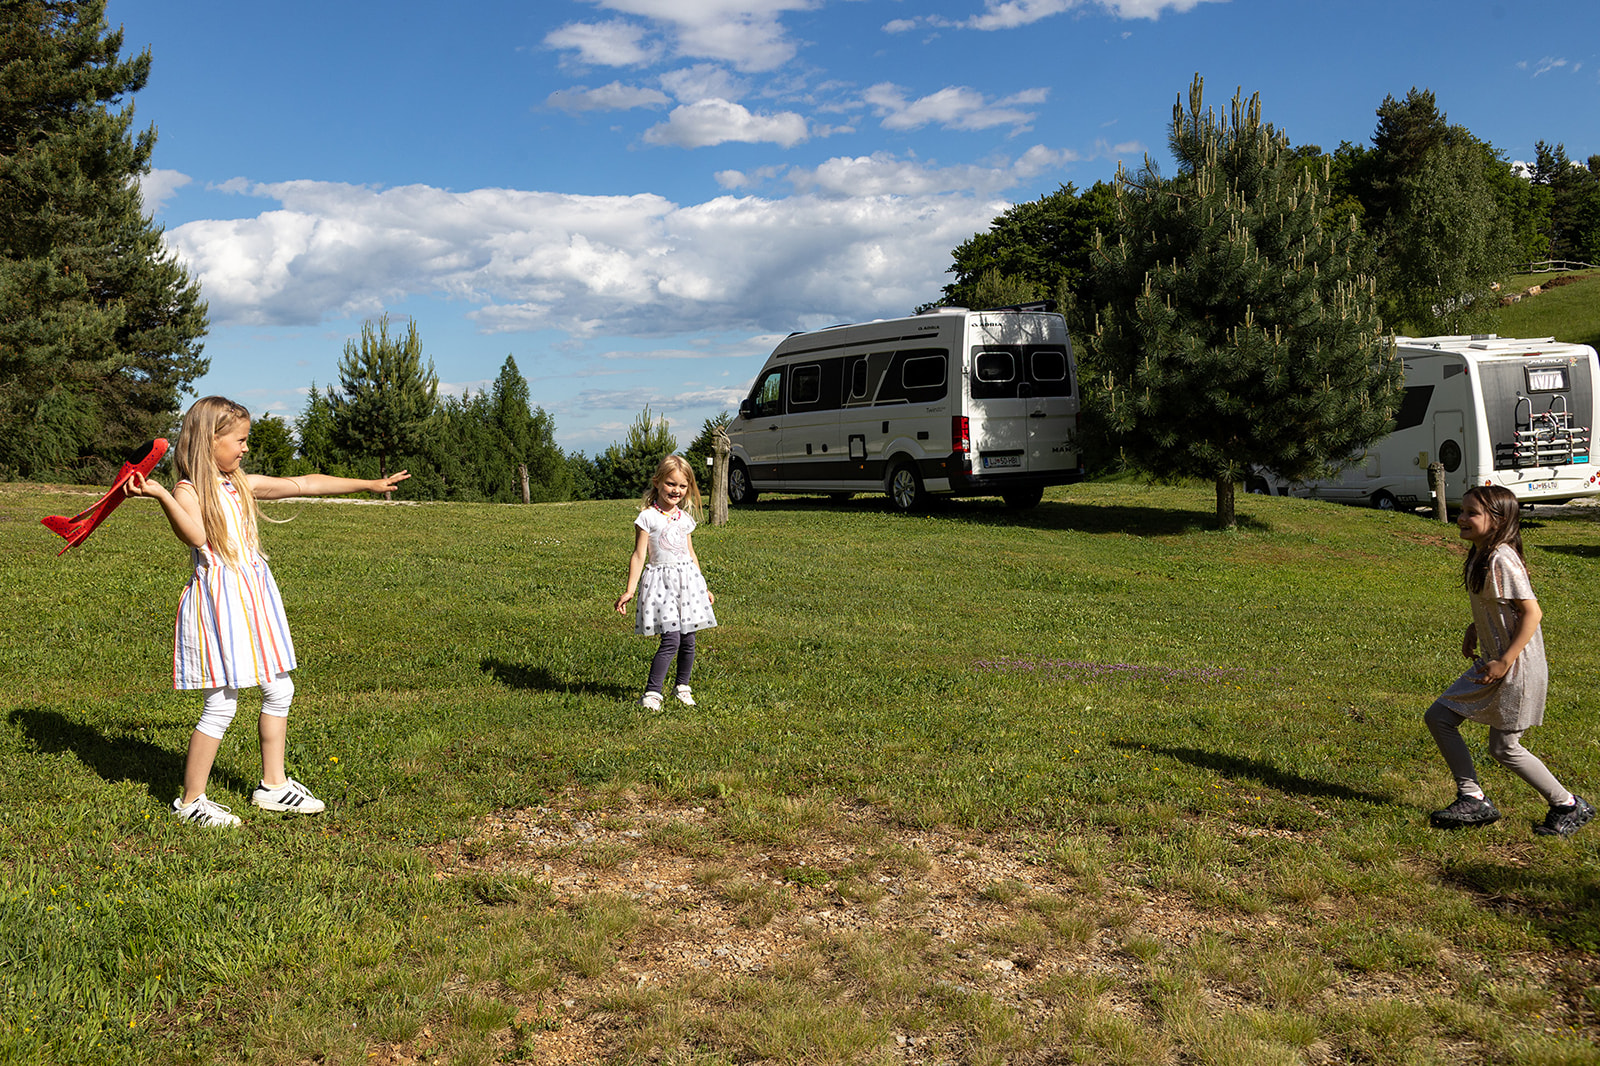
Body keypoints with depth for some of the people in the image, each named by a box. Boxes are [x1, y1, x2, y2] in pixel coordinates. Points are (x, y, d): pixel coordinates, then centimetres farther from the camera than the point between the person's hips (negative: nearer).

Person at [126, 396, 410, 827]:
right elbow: (195, 535, -27)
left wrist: (367, 484, 18)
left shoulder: (243, 484, 11)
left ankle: (273, 785, 27)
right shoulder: (189, 490, -9)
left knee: (279, 690, 13)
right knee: (222, 703, -5)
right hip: (218, 600, -8)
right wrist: (160, 495, -38)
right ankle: (190, 800, 11)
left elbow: (304, 484, 15)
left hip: (253, 594, 8)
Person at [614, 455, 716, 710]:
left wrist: (702, 587, 23)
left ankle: (682, 686, 24)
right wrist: (629, 591, -11)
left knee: (688, 639, 5)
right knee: (671, 639, -14)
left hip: (688, 579, 5)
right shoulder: (647, 517, -5)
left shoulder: (684, 519, 12)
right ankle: (651, 692, -7)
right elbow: (639, 555, -6)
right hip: (661, 581, -5)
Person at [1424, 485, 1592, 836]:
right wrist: (1474, 629, 9)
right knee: (1438, 718, 7)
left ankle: (1568, 806, 20)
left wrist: (1504, 662, -25)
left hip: (1516, 667, -10)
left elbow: (1532, 612, -24)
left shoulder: (1502, 560, -22)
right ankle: (1473, 800, 13)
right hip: (1490, 663, 10)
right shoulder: (1479, 557, 6)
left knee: (1504, 748, 1)